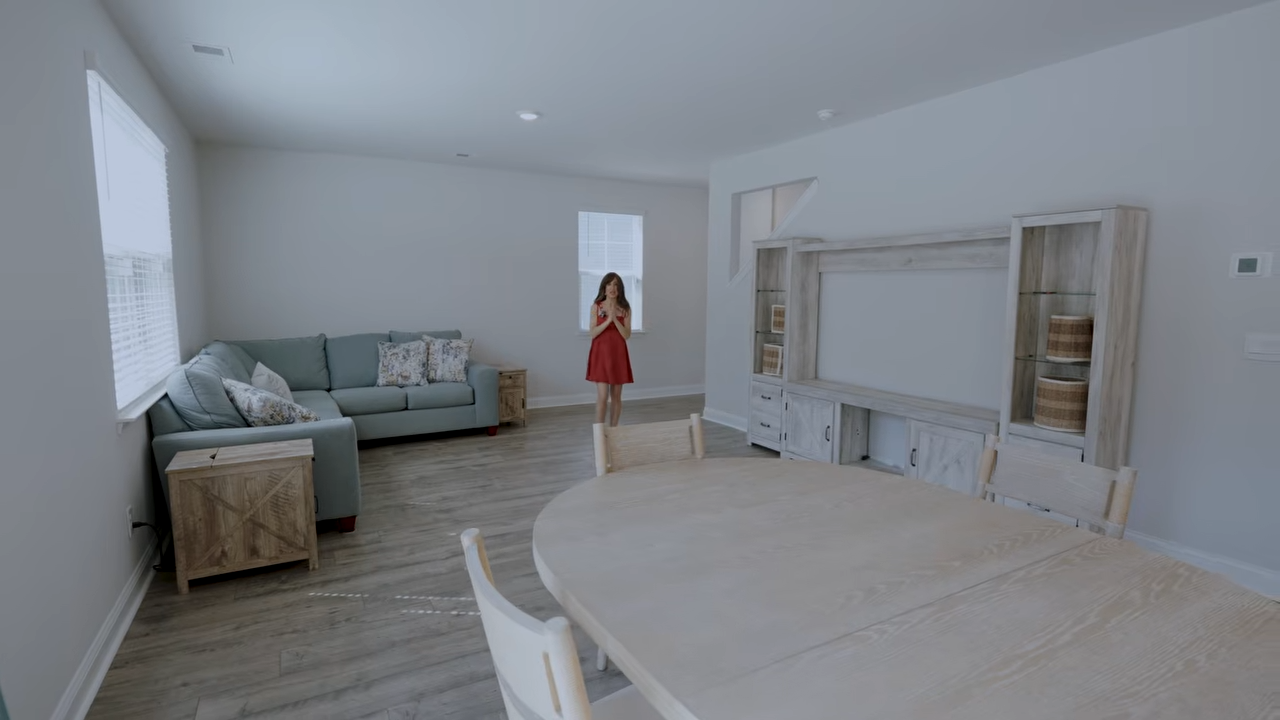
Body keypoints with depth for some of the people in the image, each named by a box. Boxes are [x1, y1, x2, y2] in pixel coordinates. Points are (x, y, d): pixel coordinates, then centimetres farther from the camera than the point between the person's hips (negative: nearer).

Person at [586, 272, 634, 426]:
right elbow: (593, 333, -7)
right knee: (602, 396, -9)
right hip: (601, 353, -2)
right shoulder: (596, 307, 0)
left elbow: (626, 335, -3)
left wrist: (615, 320, -16)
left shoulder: (625, 309, 3)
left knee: (616, 396, 8)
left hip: (618, 354, 2)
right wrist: (608, 320, -18)